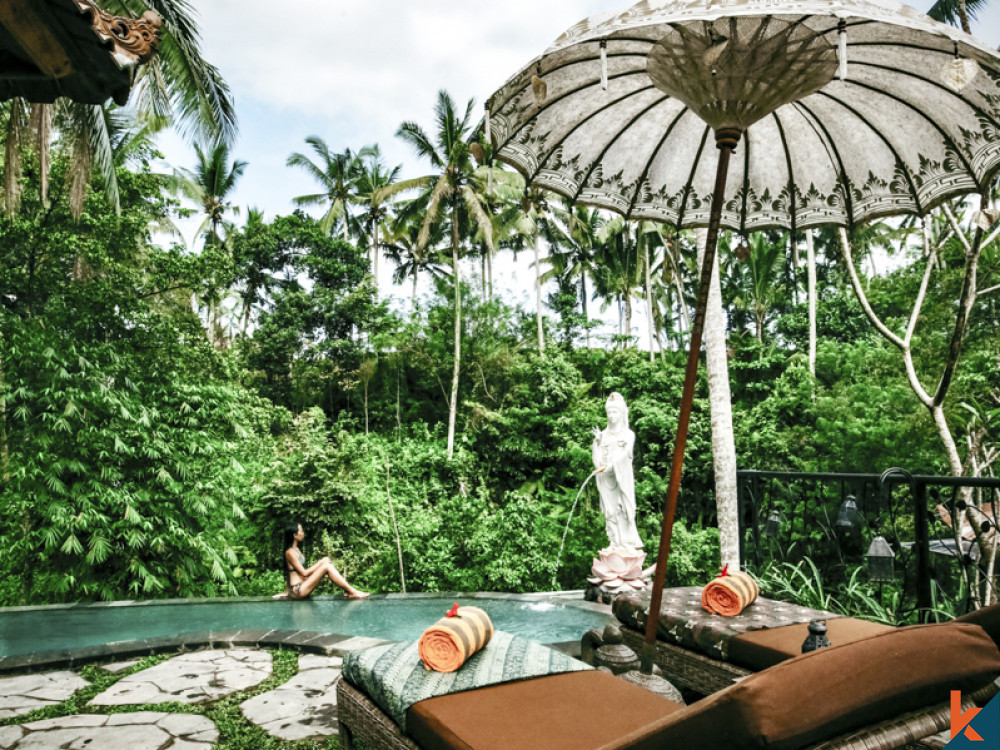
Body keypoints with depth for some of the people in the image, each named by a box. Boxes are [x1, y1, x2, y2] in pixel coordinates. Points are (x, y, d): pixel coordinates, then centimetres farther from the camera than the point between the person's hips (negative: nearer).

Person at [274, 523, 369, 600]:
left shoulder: (296, 549, 17)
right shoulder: (290, 552, -13)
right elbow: (304, 572, -16)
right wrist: (320, 563, -7)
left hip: (302, 586, 9)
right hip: (297, 590, -9)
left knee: (326, 560, -1)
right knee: (326, 566, -21)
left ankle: (347, 591, -10)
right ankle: (353, 592, -21)